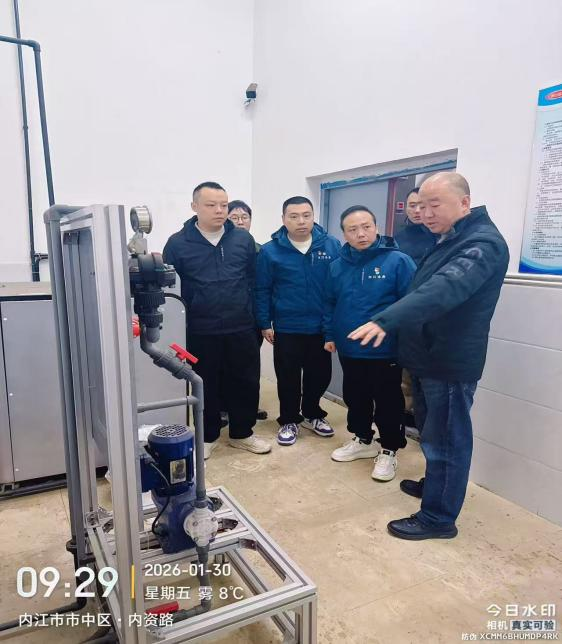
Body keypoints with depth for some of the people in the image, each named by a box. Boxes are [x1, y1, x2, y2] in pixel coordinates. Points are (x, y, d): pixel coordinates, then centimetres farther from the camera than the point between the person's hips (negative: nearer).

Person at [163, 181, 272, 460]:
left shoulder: (244, 239, 2)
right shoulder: (178, 243, -4)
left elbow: (253, 281, 6)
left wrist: (252, 315, 2)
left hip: (241, 329, 2)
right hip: (201, 332, -2)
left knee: (246, 382, 11)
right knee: (206, 386, 12)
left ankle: (242, 433, 31)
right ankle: (207, 437, 31)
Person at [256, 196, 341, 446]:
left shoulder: (332, 246, -2)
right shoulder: (270, 251, -6)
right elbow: (262, 290, -2)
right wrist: (264, 323, -5)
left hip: (321, 327, 2)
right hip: (286, 328, -2)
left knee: (320, 375, 14)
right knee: (288, 378, 9)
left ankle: (312, 415, 37)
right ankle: (289, 421, 28)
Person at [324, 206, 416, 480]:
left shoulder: (397, 261, -14)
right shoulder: (337, 266, 3)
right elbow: (330, 303, 13)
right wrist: (330, 334, 10)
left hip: (385, 351, -5)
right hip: (349, 350, 5)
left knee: (388, 402, 10)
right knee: (355, 398, 20)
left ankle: (388, 450, 29)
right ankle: (363, 440, 41)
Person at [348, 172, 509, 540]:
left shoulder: (483, 243, -20)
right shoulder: (450, 239, 13)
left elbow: (442, 290, -36)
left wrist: (385, 321, -46)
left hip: (451, 362, -9)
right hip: (429, 357, 9)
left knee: (446, 439, 2)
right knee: (432, 432, 22)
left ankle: (439, 517, 16)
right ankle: (435, 484, 42)